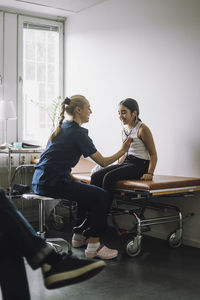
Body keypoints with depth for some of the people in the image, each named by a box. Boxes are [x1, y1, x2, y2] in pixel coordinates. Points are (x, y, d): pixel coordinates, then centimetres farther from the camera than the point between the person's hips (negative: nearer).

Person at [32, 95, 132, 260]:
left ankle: (79, 236, 32)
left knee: (87, 192, 28)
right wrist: (123, 150, 2)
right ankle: (93, 245, -4)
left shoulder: (61, 128, 18)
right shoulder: (78, 133, -10)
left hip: (40, 180, 10)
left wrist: (70, 178, 20)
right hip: (52, 183, -10)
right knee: (101, 196, -7)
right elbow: (103, 162, -9)